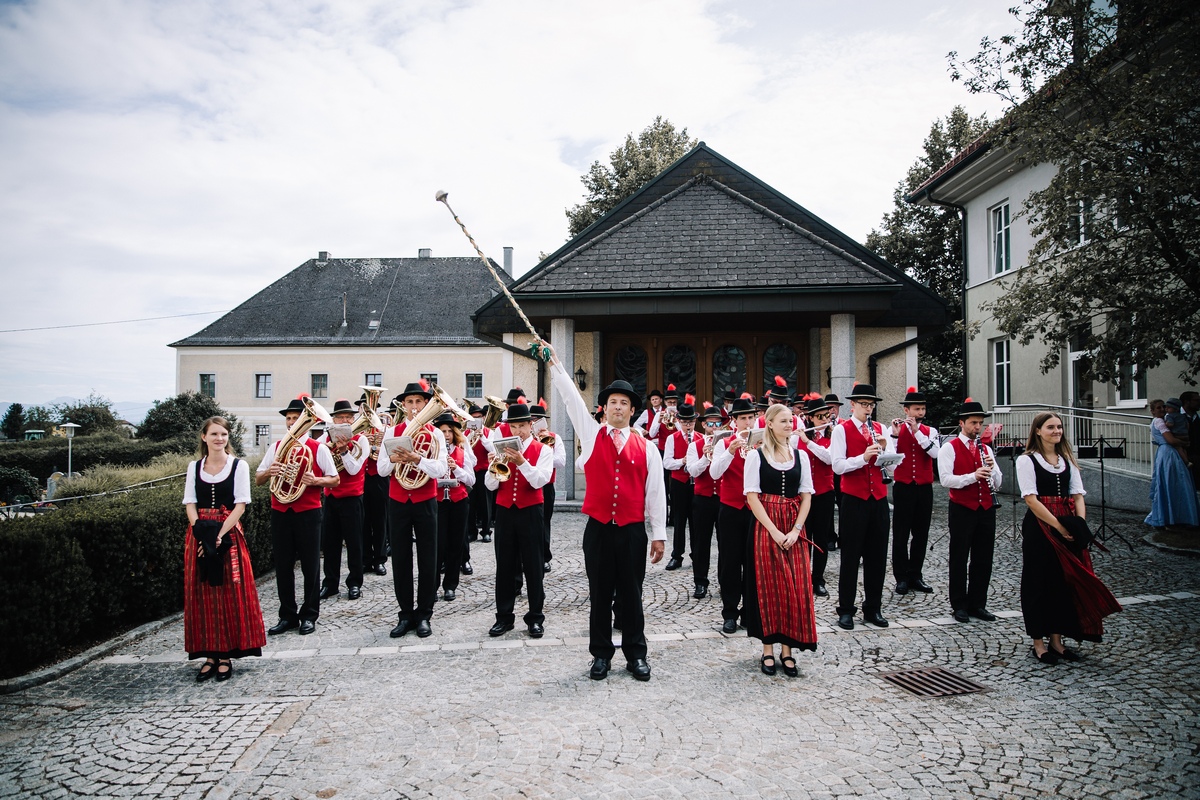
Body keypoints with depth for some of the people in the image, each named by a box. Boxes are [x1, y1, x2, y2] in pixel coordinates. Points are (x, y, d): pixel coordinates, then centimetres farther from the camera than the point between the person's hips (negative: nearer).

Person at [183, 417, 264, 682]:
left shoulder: (239, 466, 0)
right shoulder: (194, 467, 9)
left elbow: (240, 504, -6)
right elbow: (190, 504, 4)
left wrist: (220, 535, -16)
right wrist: (201, 533, -12)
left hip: (228, 535, -3)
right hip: (199, 536, 3)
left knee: (230, 594, -1)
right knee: (202, 595, 5)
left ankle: (226, 655, 9)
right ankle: (210, 655, 13)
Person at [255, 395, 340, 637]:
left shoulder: (318, 449, -1)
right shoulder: (276, 447, 9)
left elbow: (335, 480, 1)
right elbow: (258, 479, 10)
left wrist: (316, 480, -19)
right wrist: (269, 472, -13)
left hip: (308, 513, -3)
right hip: (280, 513, 3)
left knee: (310, 566, 4)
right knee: (283, 565, 8)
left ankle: (309, 615, 16)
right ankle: (287, 615, 20)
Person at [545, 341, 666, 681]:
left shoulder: (646, 447, 3)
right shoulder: (591, 434, 5)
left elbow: (656, 492, 3)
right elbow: (571, 397, -2)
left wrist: (658, 534, 1)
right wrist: (554, 363, -7)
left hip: (633, 530, 0)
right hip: (598, 529, 0)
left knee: (631, 595, 9)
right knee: (600, 595, 9)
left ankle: (635, 655, 22)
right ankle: (601, 654, 22)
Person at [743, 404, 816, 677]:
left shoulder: (801, 455, 9)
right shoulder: (756, 455, -2)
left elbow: (806, 496, 7)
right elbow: (752, 497, -7)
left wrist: (796, 530, -7)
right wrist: (774, 531, -14)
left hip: (794, 530, 3)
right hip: (766, 528, -3)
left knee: (796, 589, 2)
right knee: (768, 587, 1)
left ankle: (787, 650, 12)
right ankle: (768, 650, 12)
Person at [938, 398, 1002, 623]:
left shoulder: (986, 449, 11)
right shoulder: (950, 448, -5)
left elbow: (997, 484, 9)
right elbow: (946, 480, -15)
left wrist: (991, 468, -10)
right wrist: (973, 476, -26)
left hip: (986, 510, 5)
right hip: (962, 510, -5)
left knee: (983, 560, 10)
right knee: (960, 560, 5)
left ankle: (977, 604, 22)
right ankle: (959, 606, 15)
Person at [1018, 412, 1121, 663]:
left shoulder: (1068, 460, 12)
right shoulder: (1027, 460, -6)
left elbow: (1078, 496, 7)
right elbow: (1031, 499, -13)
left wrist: (1080, 526, -9)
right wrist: (1059, 527, -18)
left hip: (1068, 529, 6)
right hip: (1039, 527, -6)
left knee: (1065, 581, 9)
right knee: (1040, 583, 2)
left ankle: (1056, 639, 21)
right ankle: (1038, 643, 11)